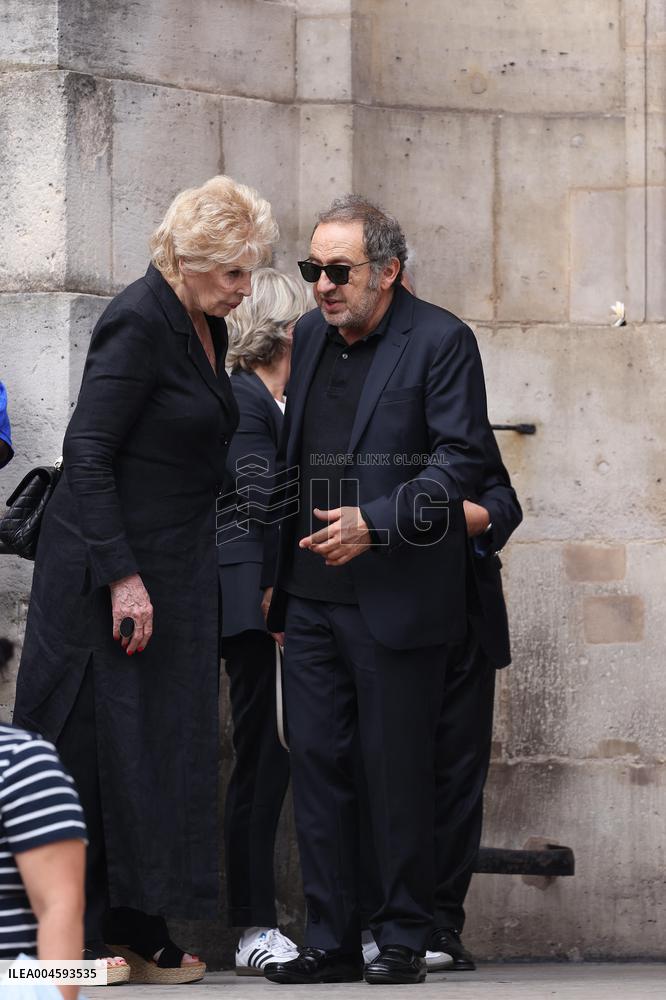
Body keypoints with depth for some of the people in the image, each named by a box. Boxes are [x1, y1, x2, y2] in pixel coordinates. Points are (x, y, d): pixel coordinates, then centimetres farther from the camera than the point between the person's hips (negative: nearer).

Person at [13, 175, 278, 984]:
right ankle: (75, 939, 1)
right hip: (109, 572, -9)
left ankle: (139, 935, 11)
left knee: (158, 750, 8)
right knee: (92, 747, -4)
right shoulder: (138, 323, -16)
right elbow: (87, 454, -19)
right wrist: (122, 578, -22)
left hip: (173, 571, 9)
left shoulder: (206, 328, 11)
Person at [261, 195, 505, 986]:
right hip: (312, 598, 6)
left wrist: (378, 524, -22)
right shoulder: (311, 336, 13)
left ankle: (403, 942, 10)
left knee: (397, 773, 0)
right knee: (316, 766, 6)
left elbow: (461, 459, -11)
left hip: (396, 600, -6)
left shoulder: (440, 341, -7)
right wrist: (276, 575, 17)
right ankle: (330, 941, 12)